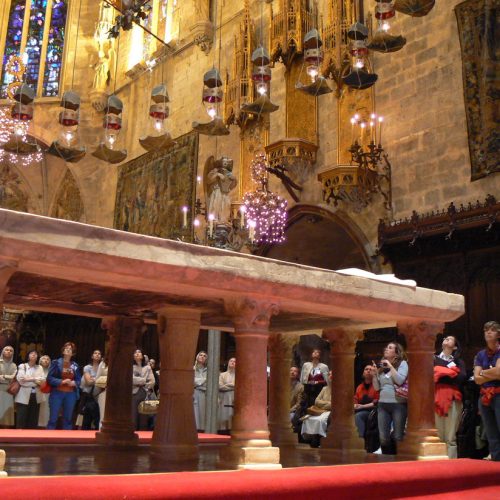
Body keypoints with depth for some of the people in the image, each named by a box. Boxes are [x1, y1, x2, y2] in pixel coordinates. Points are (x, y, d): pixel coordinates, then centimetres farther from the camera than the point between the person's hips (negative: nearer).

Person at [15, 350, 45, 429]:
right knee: (21, 420, -5)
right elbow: (20, 379, -11)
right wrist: (35, 380, -9)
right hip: (24, 396, -4)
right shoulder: (22, 366, 4)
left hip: (36, 396, 4)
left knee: (33, 420, 6)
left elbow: (43, 380, -2)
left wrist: (28, 379, -11)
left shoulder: (40, 368, 14)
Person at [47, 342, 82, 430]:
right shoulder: (56, 363, 1)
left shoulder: (75, 366, 10)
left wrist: (74, 383, -10)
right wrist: (62, 381, -16)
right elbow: (49, 378, -5)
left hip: (71, 394, 3)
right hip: (57, 393, -3)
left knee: (68, 419, 8)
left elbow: (79, 380, 12)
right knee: (53, 419, -2)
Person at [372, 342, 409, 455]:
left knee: (398, 437, 0)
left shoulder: (402, 363, 1)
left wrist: (390, 366, -11)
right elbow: (377, 387, 12)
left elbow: (400, 380, -15)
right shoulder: (381, 366, 13)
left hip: (398, 404, -4)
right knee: (383, 438, 1)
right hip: (383, 404, 4)